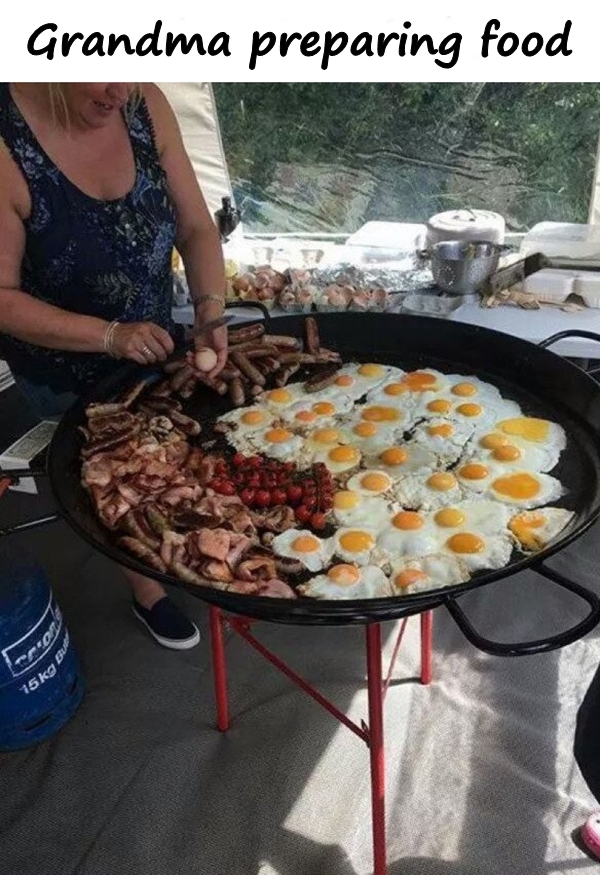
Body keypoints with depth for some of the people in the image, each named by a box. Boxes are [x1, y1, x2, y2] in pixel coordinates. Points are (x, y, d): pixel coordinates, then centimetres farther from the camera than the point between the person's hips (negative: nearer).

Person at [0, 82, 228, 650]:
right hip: (66, 367, -4)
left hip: (151, 336, 5)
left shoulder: (144, 105, -16)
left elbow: (196, 227, -9)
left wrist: (210, 309, -25)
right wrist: (110, 336, -33)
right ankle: (146, 587, 40)